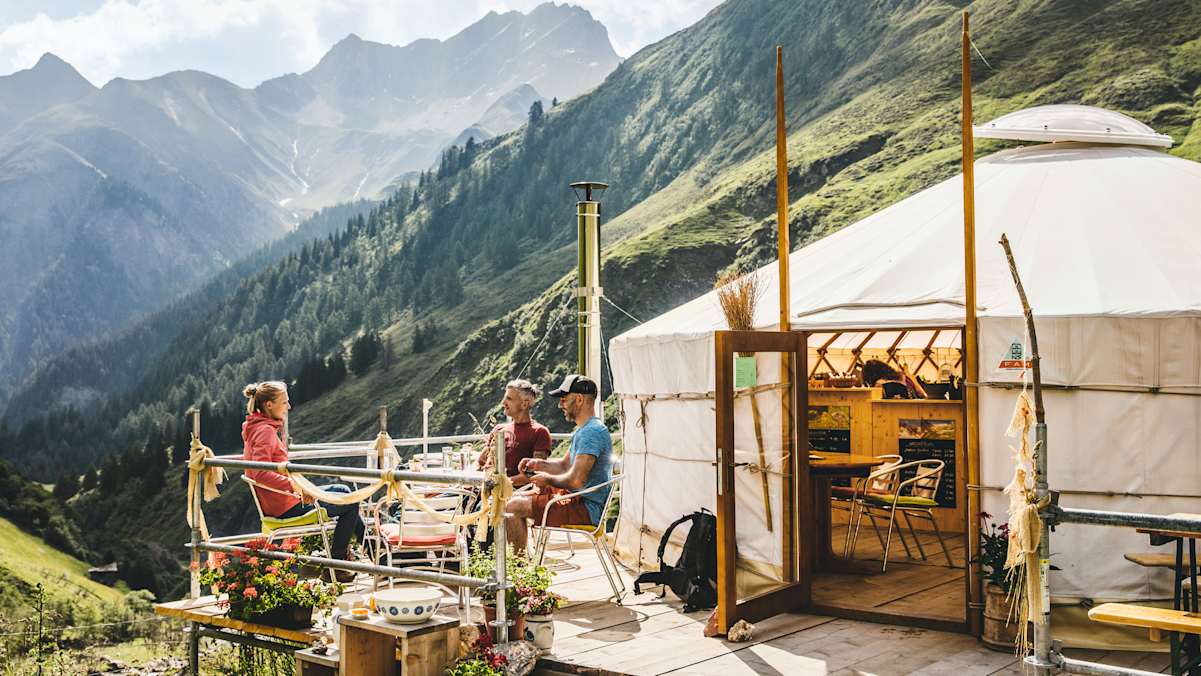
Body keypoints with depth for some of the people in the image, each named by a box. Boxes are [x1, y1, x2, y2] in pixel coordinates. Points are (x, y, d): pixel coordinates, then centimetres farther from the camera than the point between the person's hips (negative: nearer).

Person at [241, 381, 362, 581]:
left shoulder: (254, 428, 10)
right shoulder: (265, 431, -21)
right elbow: (260, 473, -34)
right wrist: (296, 487, -37)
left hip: (275, 503, 11)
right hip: (286, 507, -11)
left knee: (343, 490, 22)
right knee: (351, 504, -2)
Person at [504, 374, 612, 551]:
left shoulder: (591, 432, -20)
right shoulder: (583, 430, 15)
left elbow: (576, 481, -27)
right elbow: (565, 465, 25)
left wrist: (548, 479, -10)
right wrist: (539, 464, 7)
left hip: (586, 509, -11)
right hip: (579, 499, 11)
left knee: (512, 507, -13)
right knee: (516, 499, 16)